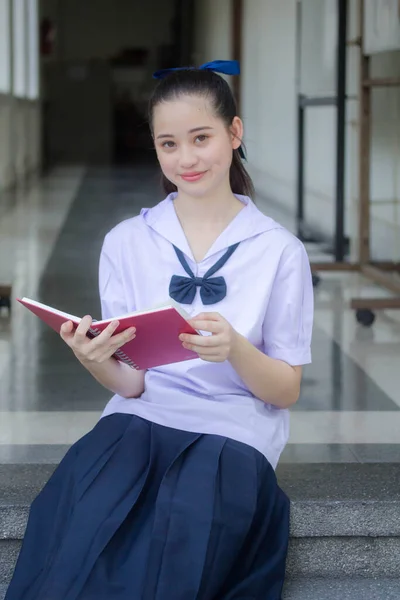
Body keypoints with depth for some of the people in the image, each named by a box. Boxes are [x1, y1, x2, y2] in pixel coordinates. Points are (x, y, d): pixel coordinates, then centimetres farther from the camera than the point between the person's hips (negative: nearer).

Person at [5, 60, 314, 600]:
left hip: (233, 429, -1)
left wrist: (235, 349, -18)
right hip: (141, 417, 2)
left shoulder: (279, 251, 4)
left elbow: (286, 391, 4)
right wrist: (96, 363, -19)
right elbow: (131, 383, 6)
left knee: (182, 529, -35)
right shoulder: (126, 242, 9)